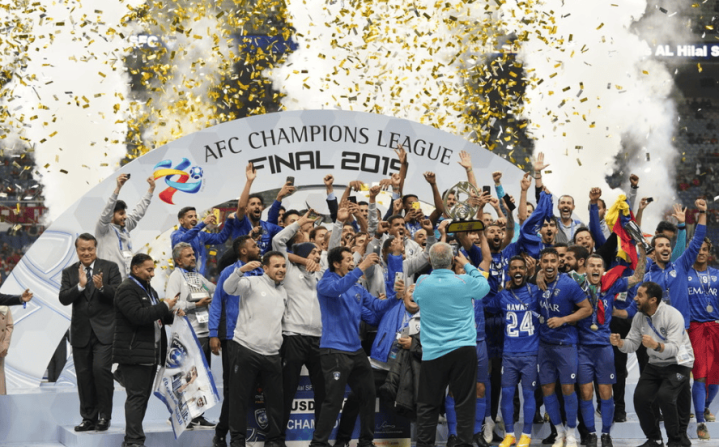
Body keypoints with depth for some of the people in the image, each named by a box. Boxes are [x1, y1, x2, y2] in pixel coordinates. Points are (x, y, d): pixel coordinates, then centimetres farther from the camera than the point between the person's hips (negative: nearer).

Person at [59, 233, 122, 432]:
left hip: (104, 331, -3)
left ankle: (104, 415, -4)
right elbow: (63, 298, -4)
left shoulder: (110, 267, 2)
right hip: (81, 332, 3)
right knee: (84, 376, 6)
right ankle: (89, 418, 15)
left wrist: (102, 287, -24)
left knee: (101, 369, -16)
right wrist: (80, 285, -19)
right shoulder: (69, 272, 8)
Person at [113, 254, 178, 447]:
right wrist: (165, 306, -18)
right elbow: (138, 315, -23)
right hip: (134, 353, -9)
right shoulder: (127, 289, -10)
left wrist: (171, 315, 7)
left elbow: (155, 317, 27)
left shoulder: (148, 290, 21)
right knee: (137, 397, -10)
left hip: (150, 353, 10)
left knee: (143, 397, 10)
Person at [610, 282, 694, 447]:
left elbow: (673, 349, -31)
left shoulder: (673, 315, -23)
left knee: (664, 396, -27)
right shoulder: (639, 317, -3)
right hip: (655, 364, 6)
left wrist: (656, 345, -50)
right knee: (640, 398, -8)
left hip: (678, 363, -6)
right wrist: (620, 343, -23)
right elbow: (632, 344, -2)